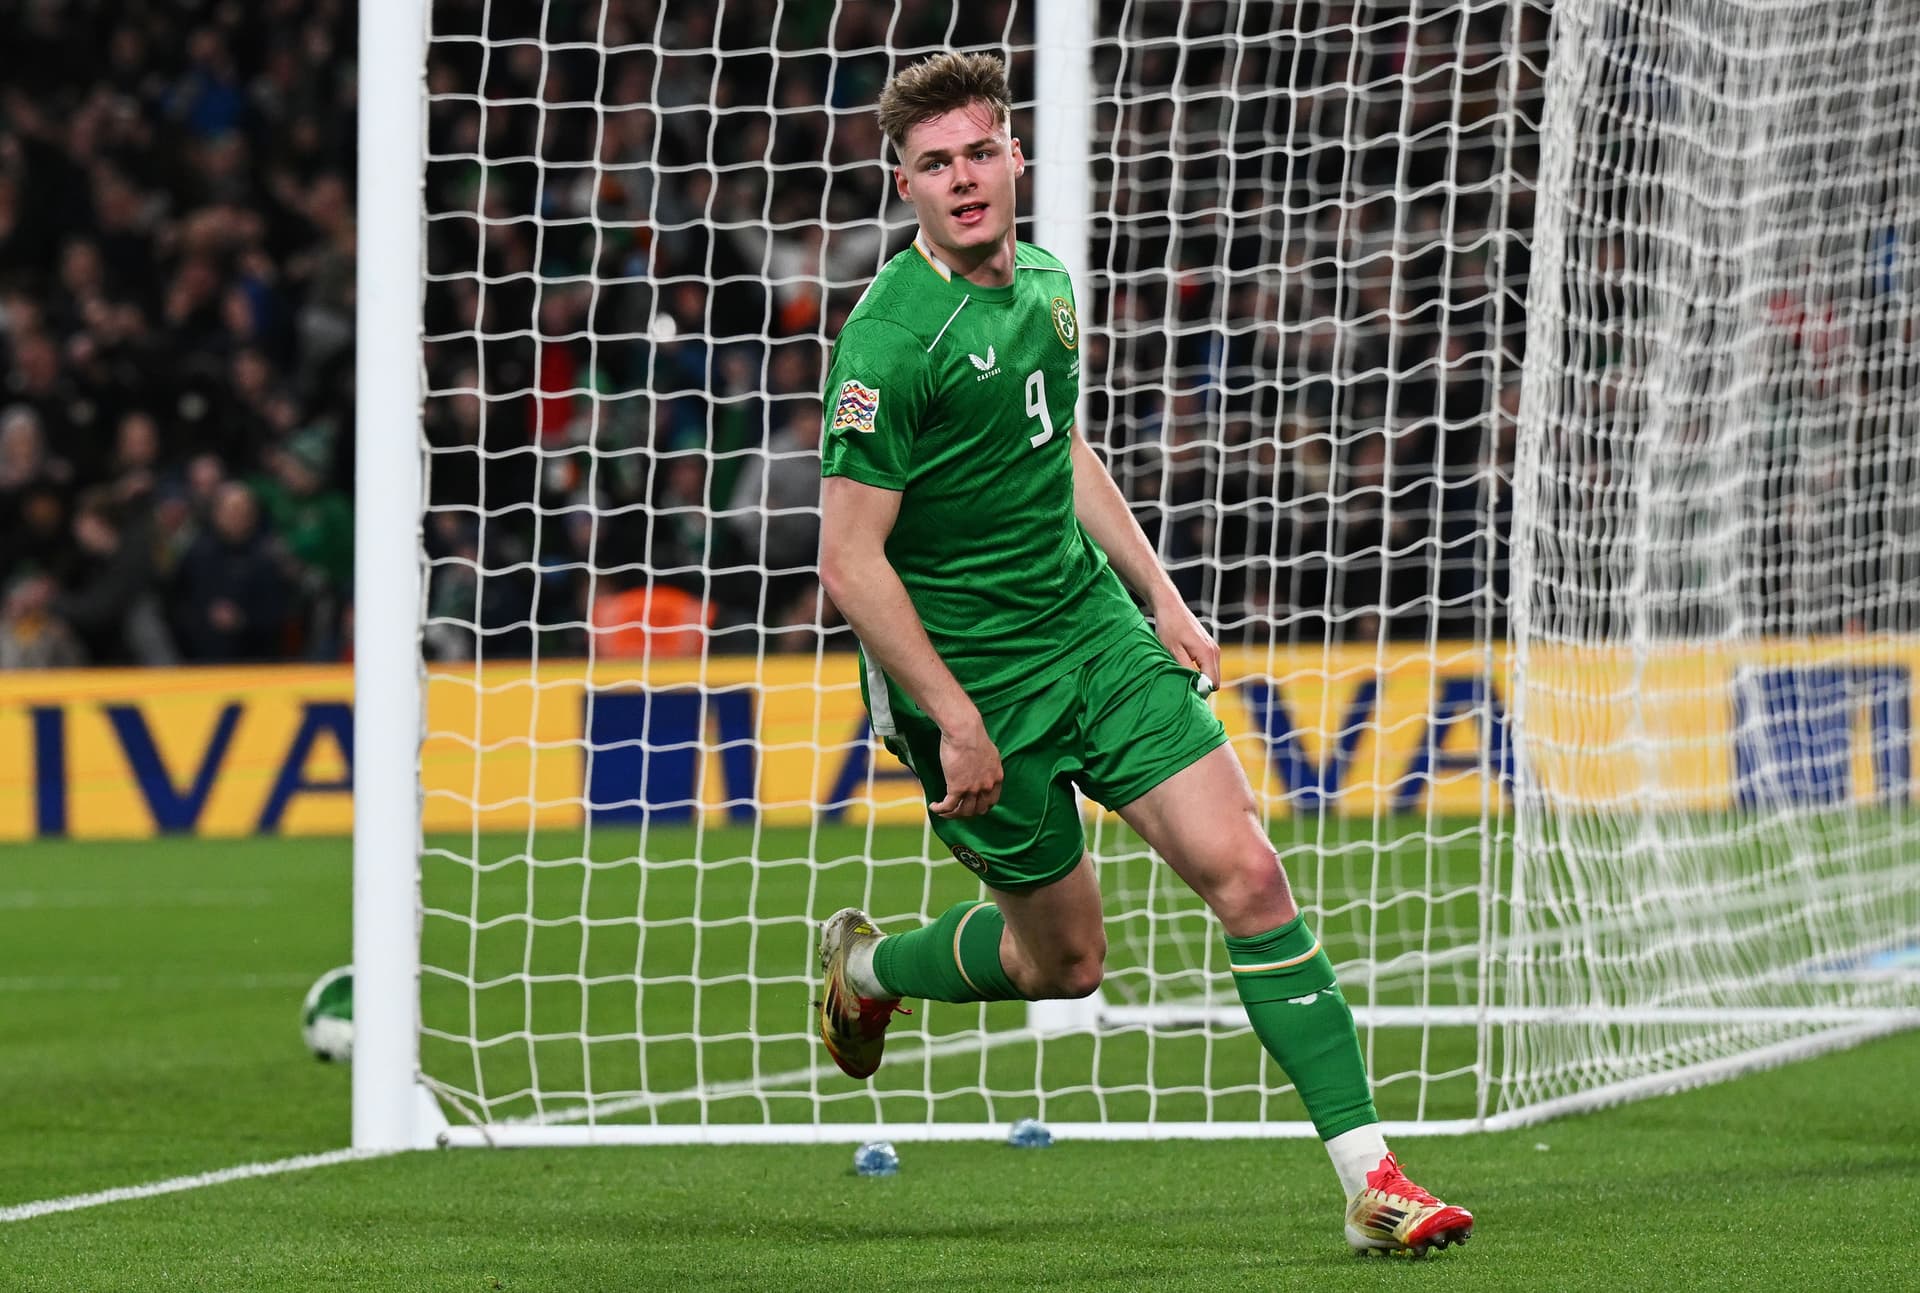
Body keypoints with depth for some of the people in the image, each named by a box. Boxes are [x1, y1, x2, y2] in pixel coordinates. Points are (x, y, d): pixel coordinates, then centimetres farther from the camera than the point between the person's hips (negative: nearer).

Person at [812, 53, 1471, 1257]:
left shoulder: (1046, 284, 4)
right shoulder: (890, 340, -20)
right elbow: (851, 559, -20)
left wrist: (1160, 594, 16)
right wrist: (955, 720, -21)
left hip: (1095, 626, 6)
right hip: (972, 668, -6)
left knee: (1247, 872, -8)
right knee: (1065, 961, 6)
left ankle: (1370, 1175, -8)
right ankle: (865, 965, 38)